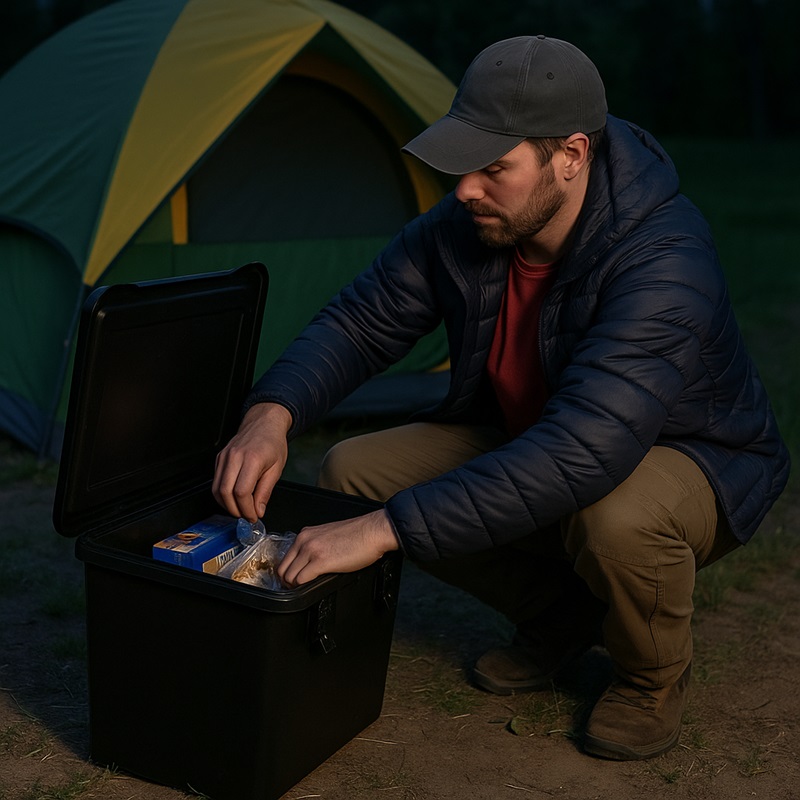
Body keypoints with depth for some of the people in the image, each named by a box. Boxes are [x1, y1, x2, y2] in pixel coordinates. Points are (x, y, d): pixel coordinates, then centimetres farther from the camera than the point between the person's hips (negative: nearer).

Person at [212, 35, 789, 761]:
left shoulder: (664, 262, -37)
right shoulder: (463, 229, -16)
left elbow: (581, 454, -48)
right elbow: (358, 323, -7)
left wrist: (386, 529, -49)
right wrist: (271, 415, -27)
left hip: (692, 460, -6)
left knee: (618, 517, -43)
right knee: (352, 470, -8)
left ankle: (655, 675, -3)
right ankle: (560, 615, 9)